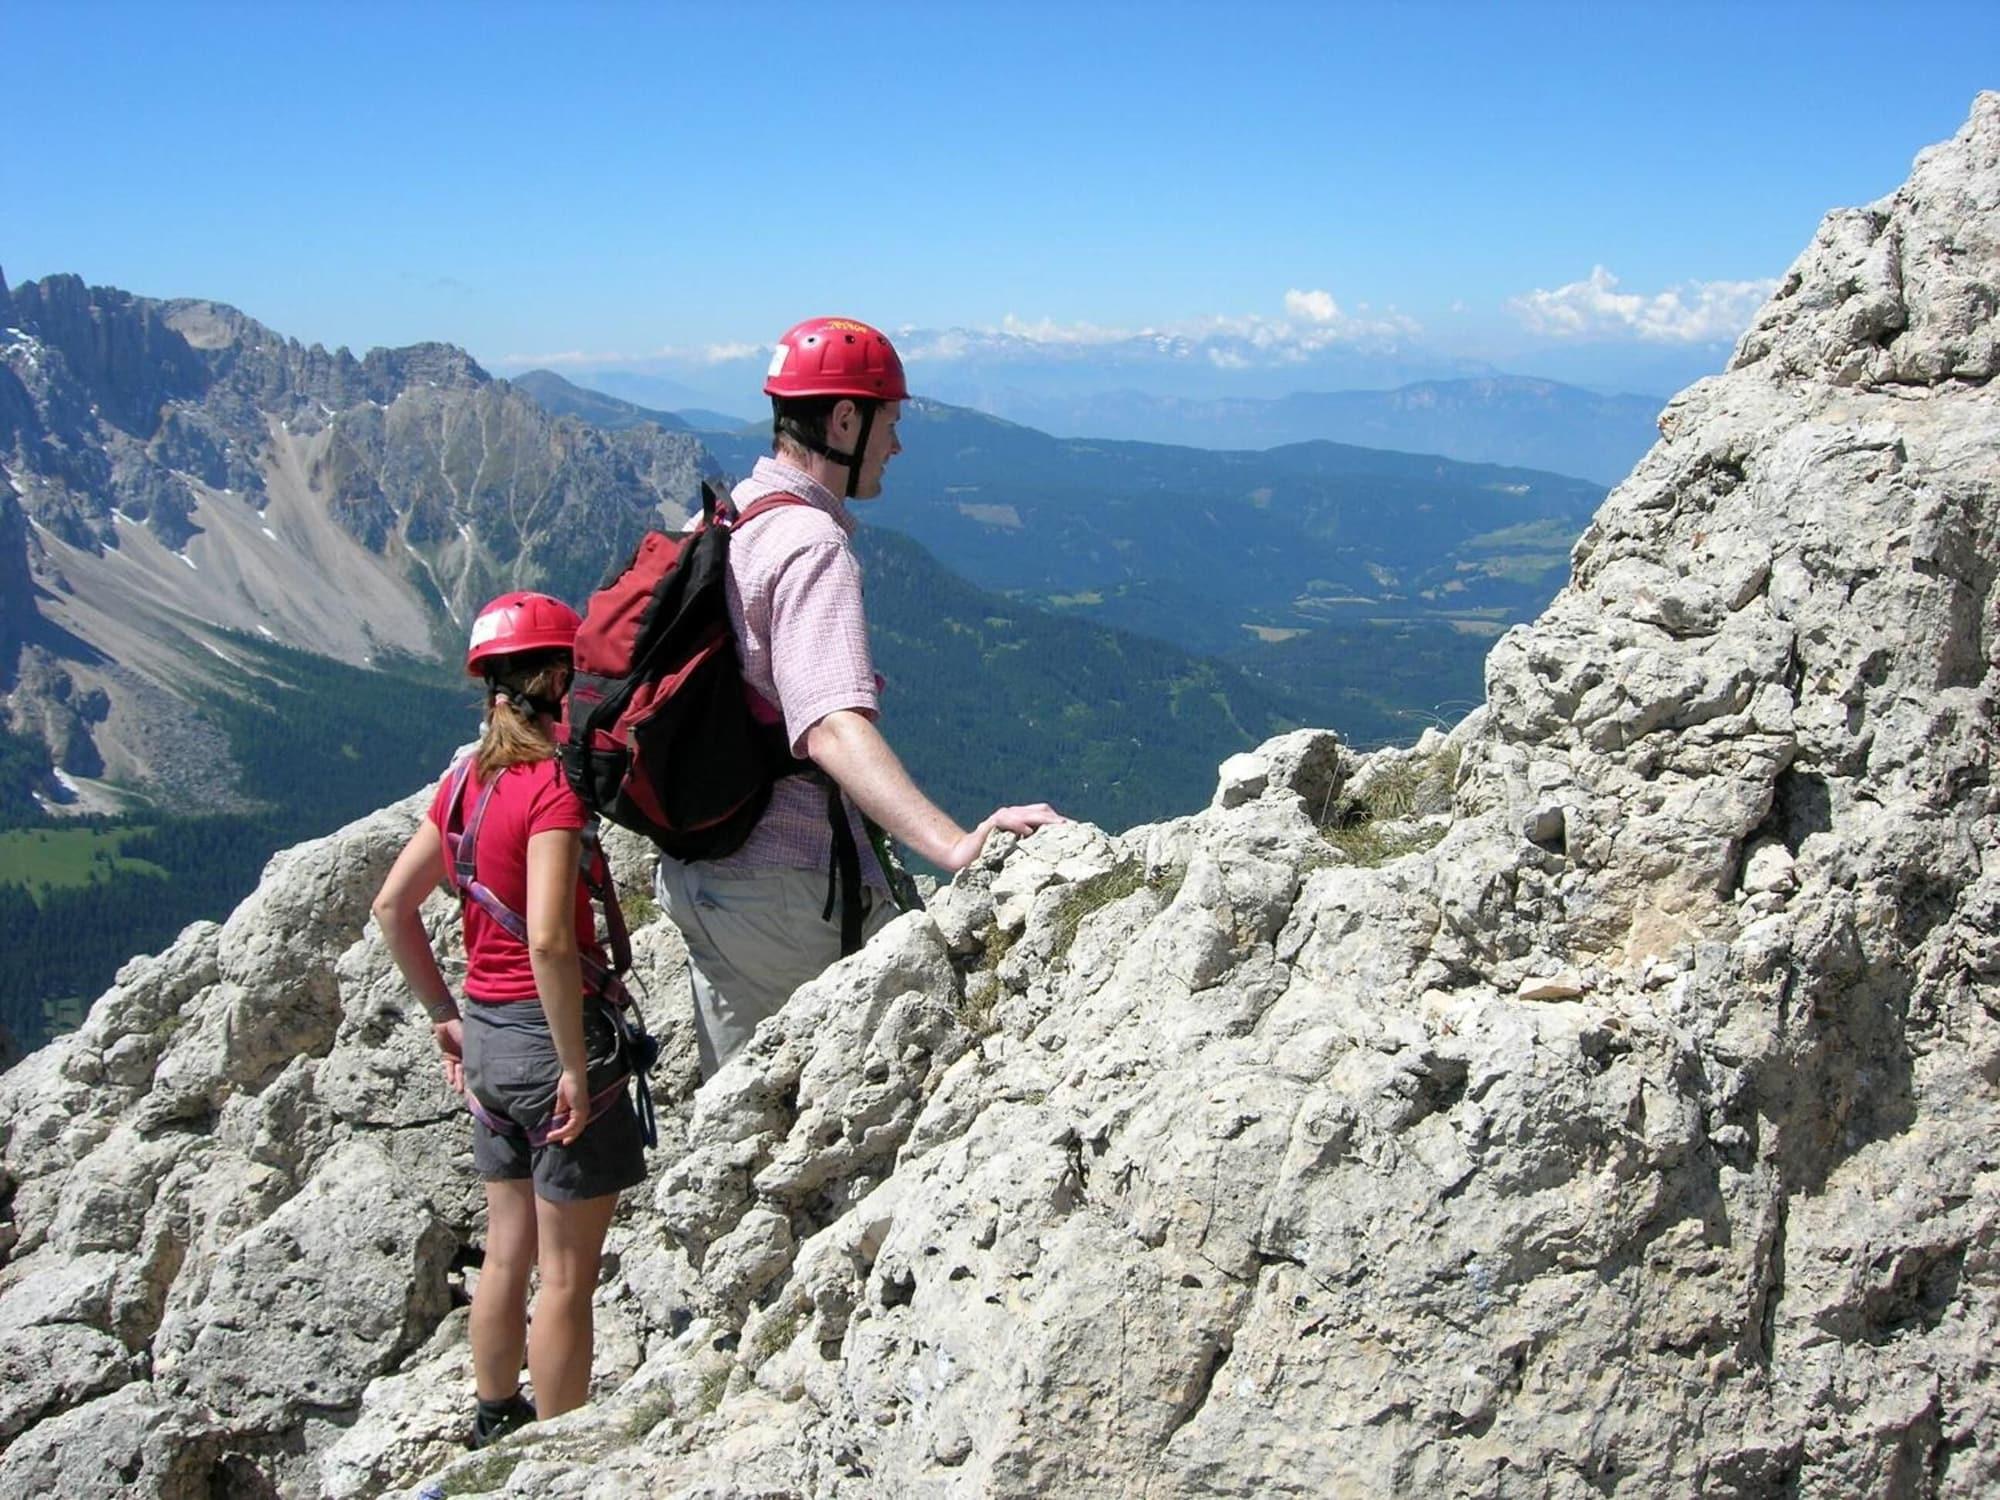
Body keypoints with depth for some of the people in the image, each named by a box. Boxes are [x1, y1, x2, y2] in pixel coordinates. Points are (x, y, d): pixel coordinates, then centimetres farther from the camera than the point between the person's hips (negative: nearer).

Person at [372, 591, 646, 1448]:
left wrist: (444, 1014, 18)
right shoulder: (553, 786, -18)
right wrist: (578, 1069, -19)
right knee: (566, 1274, 4)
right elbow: (549, 941, -26)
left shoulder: (466, 781, 6)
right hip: (552, 1031, -8)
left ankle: (495, 1427, 36)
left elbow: (392, 907, 12)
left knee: (507, 1251, 22)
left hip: (488, 1036, 8)